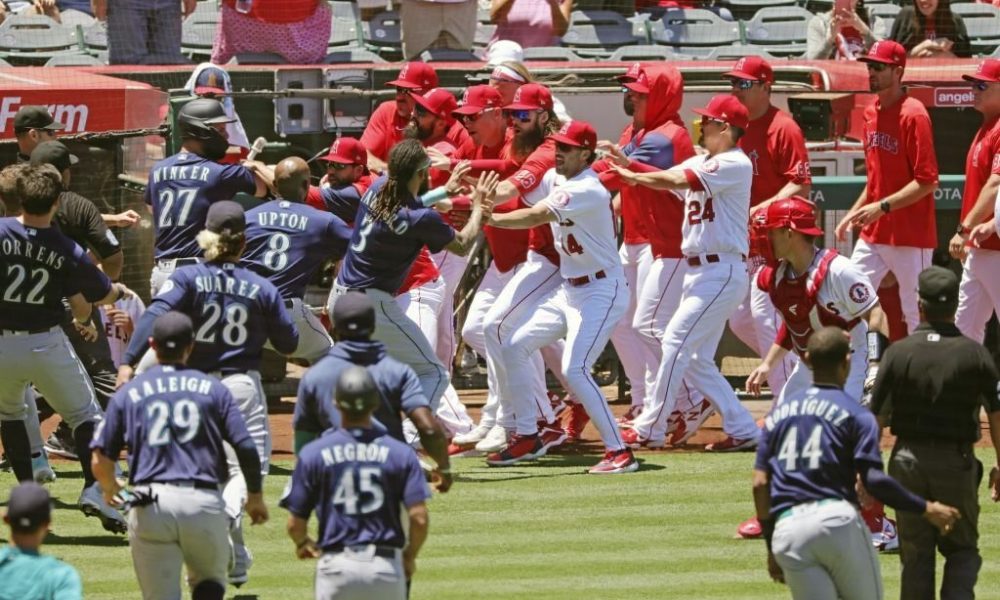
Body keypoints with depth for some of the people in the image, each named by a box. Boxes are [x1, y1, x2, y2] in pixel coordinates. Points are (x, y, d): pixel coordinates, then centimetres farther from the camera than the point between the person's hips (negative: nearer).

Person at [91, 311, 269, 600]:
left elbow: (101, 462, 8)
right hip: (205, 504, 0)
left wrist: (110, 490, 31)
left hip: (150, 504, 0)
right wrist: (255, 495, 18)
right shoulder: (213, 389, 8)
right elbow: (246, 448, 1)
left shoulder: (128, 393, 10)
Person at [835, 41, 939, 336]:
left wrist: (882, 207, -23)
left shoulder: (913, 115, -14)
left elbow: (927, 181, -18)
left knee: (916, 317, -2)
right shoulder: (872, 113, 11)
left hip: (910, 235, -8)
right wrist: (854, 213, 15)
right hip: (872, 234, 8)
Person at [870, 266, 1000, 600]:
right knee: (962, 550, 12)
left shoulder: (898, 353, -5)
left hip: (908, 461, 1)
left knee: (915, 555, 10)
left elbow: (876, 419, -5)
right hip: (957, 461, -1)